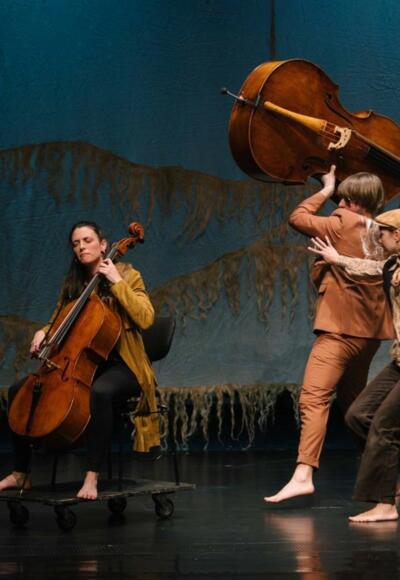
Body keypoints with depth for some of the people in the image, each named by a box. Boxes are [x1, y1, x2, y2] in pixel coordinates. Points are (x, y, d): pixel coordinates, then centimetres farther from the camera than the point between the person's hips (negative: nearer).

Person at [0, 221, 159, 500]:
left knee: (99, 391, -41)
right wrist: (44, 333, 1)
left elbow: (145, 318, -16)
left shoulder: (127, 275, -2)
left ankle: (92, 476, -35)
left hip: (119, 364, -6)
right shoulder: (73, 283, 13)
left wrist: (117, 282, -18)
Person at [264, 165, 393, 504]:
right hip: (371, 329, 8)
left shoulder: (344, 223, -9)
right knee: (353, 403, 20)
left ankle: (303, 475, -29)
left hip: (341, 329, -8)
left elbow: (298, 218, -1)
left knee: (314, 398, -16)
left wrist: (325, 191, 13)